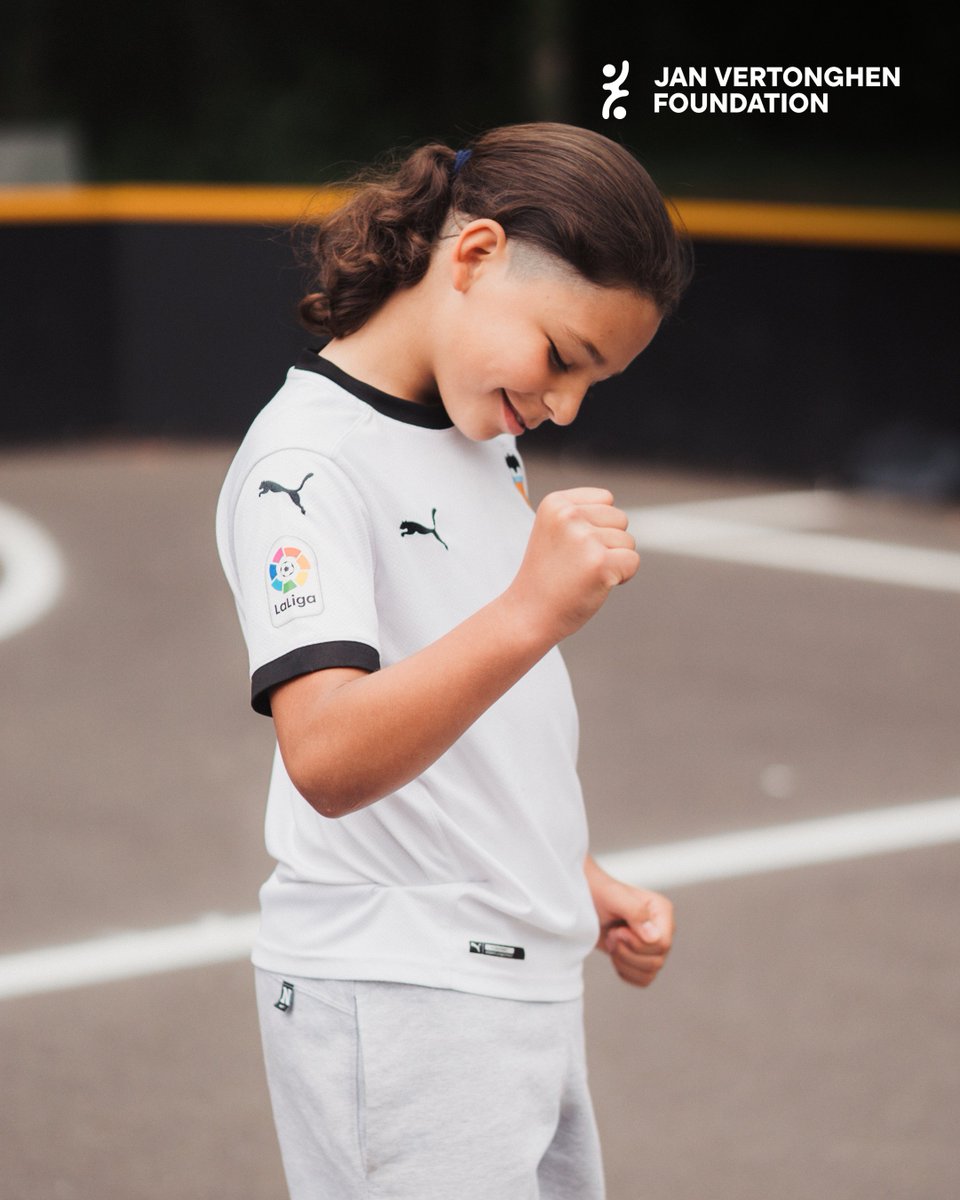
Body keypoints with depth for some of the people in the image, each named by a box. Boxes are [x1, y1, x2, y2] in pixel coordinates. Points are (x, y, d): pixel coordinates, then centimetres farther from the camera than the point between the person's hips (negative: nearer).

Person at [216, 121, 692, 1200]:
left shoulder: (484, 435, 11)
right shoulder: (307, 457, -16)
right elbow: (327, 758, -32)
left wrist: (577, 883, 15)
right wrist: (528, 615, -43)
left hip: (526, 980, 9)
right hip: (393, 996, -8)